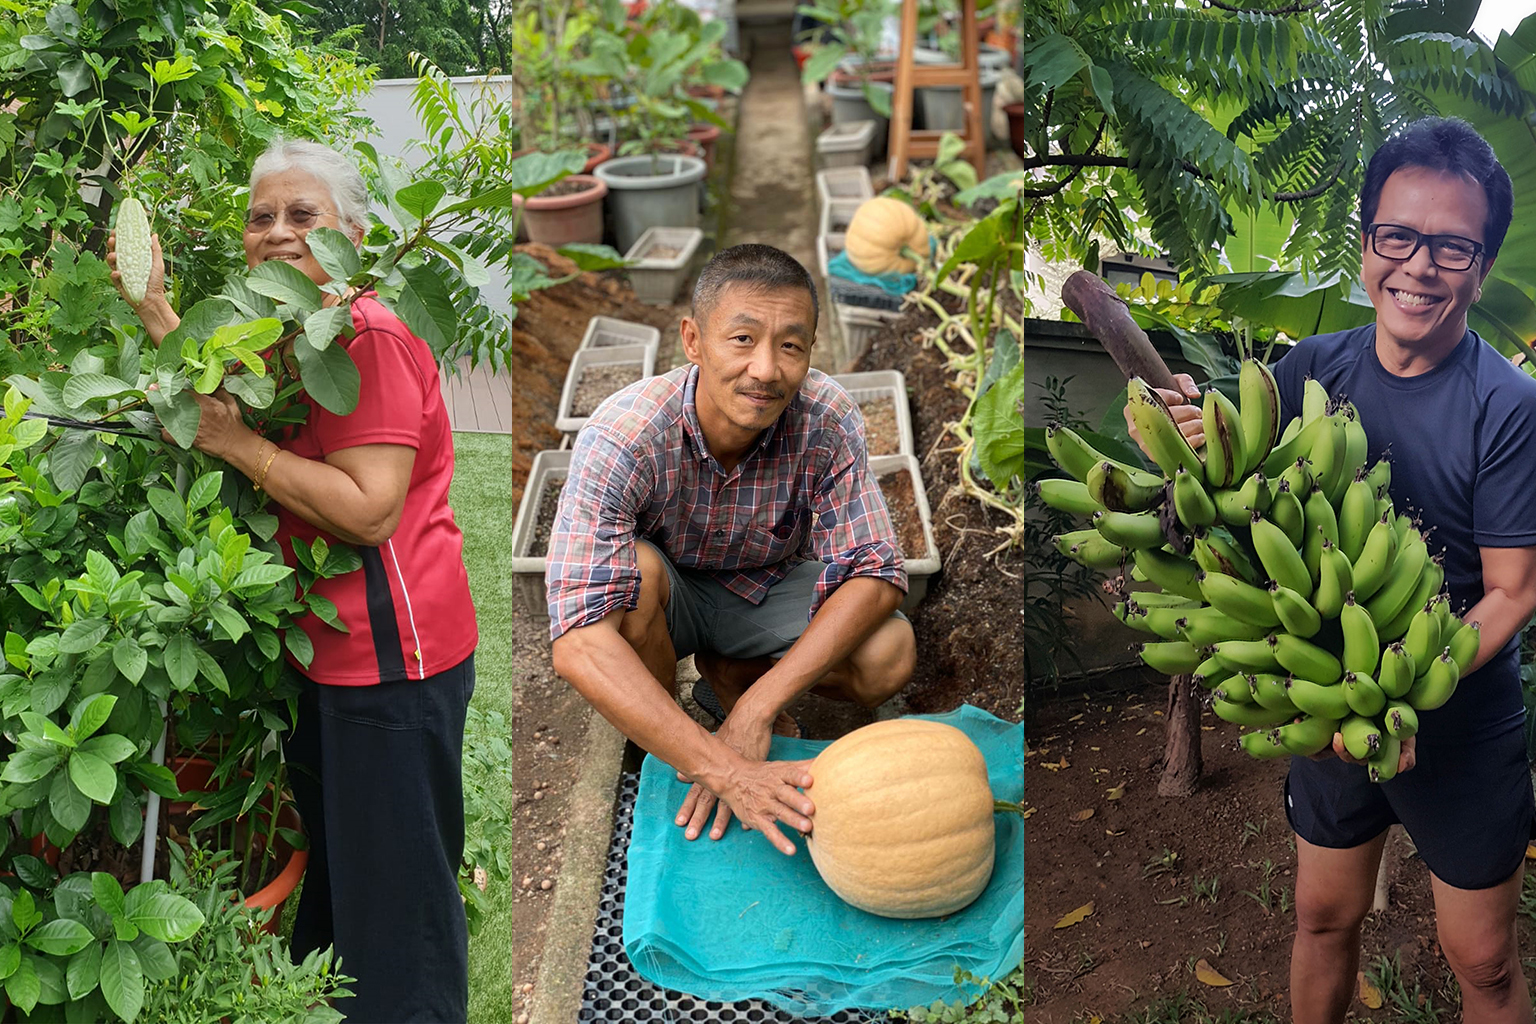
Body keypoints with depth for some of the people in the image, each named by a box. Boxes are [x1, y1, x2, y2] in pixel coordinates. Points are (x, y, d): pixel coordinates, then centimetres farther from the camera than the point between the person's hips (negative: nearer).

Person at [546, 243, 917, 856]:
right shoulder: (620, 438, -35)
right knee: (635, 569, -36)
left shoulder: (827, 421, -26)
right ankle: (662, 765, -10)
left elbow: (875, 575, -25)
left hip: (766, 587, 3)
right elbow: (578, 646, -43)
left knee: (890, 654, -24)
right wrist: (723, 769, -51)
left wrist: (756, 709, -36)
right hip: (662, 598, -2)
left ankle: (728, 677, 7)